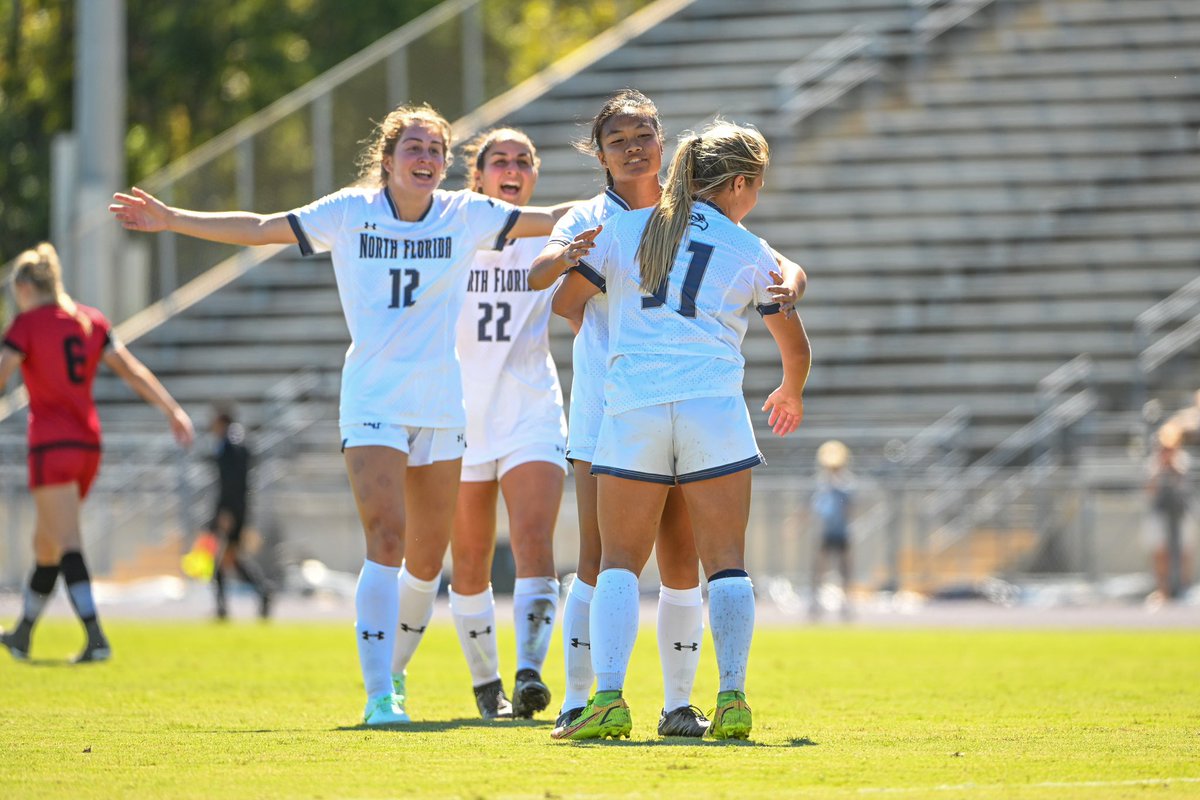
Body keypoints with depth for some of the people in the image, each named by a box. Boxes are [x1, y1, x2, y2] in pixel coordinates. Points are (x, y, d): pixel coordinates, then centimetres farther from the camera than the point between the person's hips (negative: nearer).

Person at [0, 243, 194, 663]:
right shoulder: (91, 320, 11)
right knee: (46, 542, 19)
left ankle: (96, 638, -25)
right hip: (88, 444, 7)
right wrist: (173, 410, 9)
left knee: (67, 546, -11)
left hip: (51, 446, -7)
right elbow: (131, 370, 9)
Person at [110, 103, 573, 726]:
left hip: (442, 406, 3)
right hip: (373, 402, -3)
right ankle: (379, 695, -21)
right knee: (386, 539, -19)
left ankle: (393, 670, 32)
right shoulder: (350, 212, -2)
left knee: (426, 560, 8)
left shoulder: (465, 215, 3)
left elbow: (549, 220, 9)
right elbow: (261, 229, -1)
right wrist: (171, 220, -7)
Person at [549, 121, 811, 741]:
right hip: (714, 405, -1)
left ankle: (609, 698, -11)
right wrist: (791, 393, 40)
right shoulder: (751, 253, 10)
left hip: (631, 407, 1)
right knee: (726, 563, 3)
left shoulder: (623, 229, 12)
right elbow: (796, 348, 18)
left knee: (619, 563, 4)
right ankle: (732, 700, -8)